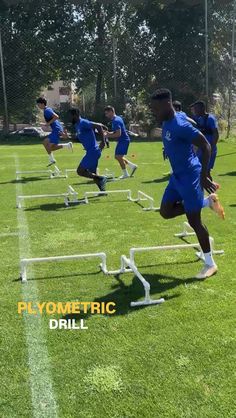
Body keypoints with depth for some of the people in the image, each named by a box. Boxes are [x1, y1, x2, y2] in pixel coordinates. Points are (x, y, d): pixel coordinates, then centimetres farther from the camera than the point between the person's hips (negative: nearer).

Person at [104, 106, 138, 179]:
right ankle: (133, 166, 22)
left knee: (119, 157, -7)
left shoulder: (116, 121, -19)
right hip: (122, 140, 10)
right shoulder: (117, 118, 12)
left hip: (123, 140, -10)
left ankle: (125, 174, 5)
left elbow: (118, 134, -26)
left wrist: (109, 136, -16)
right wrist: (109, 133, 8)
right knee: (117, 156, 14)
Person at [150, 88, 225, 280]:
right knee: (165, 211, 10)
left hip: (189, 177, -9)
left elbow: (206, 146, -27)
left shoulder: (180, 125, -24)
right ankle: (208, 201, 19)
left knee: (194, 221, -2)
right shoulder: (166, 123, 5)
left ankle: (210, 264, 13)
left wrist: (204, 175, -31)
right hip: (177, 176, 9)